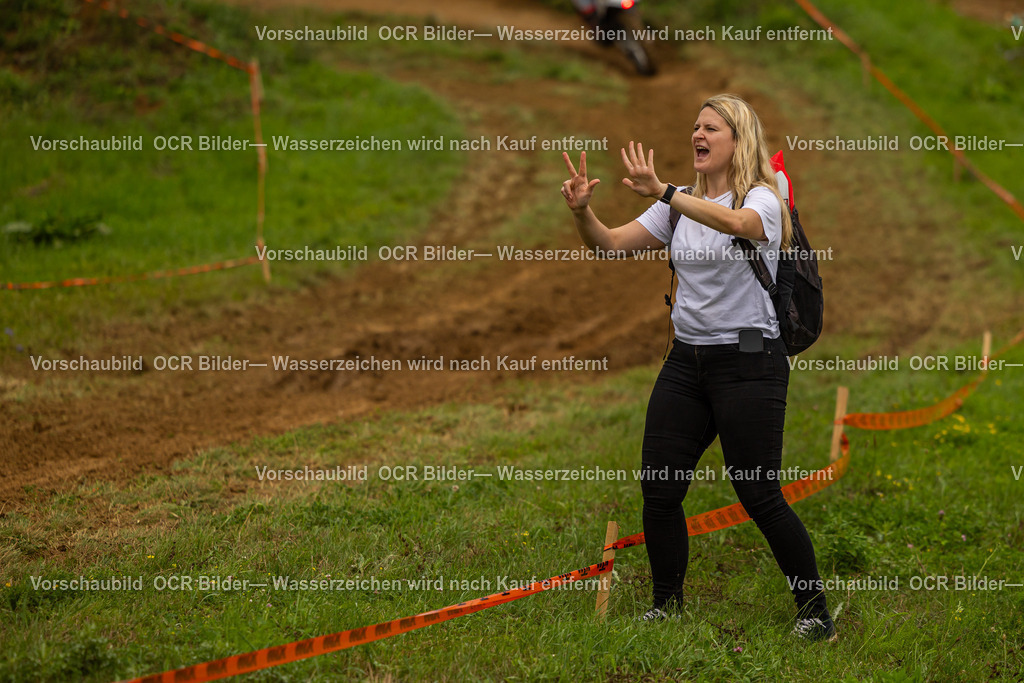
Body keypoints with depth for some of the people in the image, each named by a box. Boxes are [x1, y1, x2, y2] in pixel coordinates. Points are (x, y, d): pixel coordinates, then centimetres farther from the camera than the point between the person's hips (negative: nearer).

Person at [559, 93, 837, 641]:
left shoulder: (762, 199, -6)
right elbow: (612, 245, 7)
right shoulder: (679, 206, 13)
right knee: (658, 487, 1)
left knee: (759, 496, -8)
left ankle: (815, 613, 5)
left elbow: (736, 223, -30)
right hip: (687, 359, 6)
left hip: (749, 360, -6)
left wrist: (663, 193, -39)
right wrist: (582, 211, -13)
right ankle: (666, 606, 17)